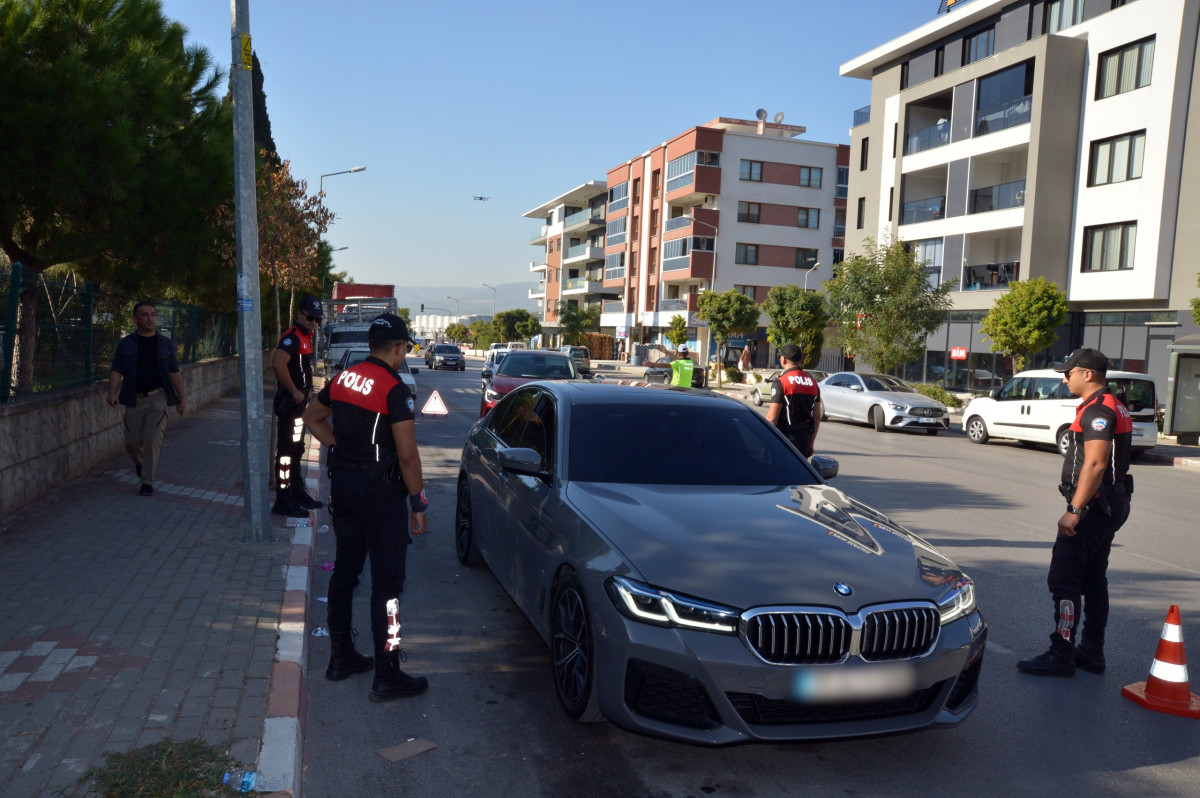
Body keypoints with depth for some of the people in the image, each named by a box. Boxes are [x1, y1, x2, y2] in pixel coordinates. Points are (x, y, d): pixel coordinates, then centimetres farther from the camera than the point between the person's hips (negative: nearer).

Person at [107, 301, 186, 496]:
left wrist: (180, 398, 9)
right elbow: (116, 371, 0)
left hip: (158, 398, -1)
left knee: (152, 438, -11)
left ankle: (147, 482, -2)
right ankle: (140, 463, 40)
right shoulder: (126, 344, 4)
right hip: (134, 399, 1)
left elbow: (174, 373, 9)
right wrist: (112, 392, -16)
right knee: (132, 441, 5)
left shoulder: (165, 344, 7)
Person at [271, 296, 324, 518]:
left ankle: (298, 493, 30)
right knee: (287, 451, -5)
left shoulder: (305, 337, 15)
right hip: (289, 402, -10)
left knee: (296, 450, 18)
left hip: (299, 402, 10)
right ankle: (283, 501, 0)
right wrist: (295, 392, -24)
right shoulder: (292, 336, -16)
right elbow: (278, 364, -32)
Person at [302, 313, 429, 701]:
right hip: (381, 493, -8)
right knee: (387, 585, 0)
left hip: (342, 484, 8)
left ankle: (341, 657, 30)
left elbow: (312, 417, 21)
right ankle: (387, 676, 6)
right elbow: (407, 455, -19)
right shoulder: (395, 390, -18)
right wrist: (418, 504, -10)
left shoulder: (343, 379, 5)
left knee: (344, 572, 18)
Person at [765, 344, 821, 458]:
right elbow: (817, 417, 11)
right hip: (805, 439, 6)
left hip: (785, 439, -6)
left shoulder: (780, 382, -12)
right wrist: (811, 442, 19)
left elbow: (772, 418, -16)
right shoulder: (812, 383, 8)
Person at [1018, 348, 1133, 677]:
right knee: (1093, 580, 15)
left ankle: (1061, 656, -4)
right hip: (1112, 505, 11)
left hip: (1093, 506, -11)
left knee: (1064, 580, -7)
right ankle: (1091, 652, 22)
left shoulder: (1097, 410, -17)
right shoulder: (1113, 407, 18)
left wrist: (1075, 510, -25)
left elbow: (1095, 464, -25)